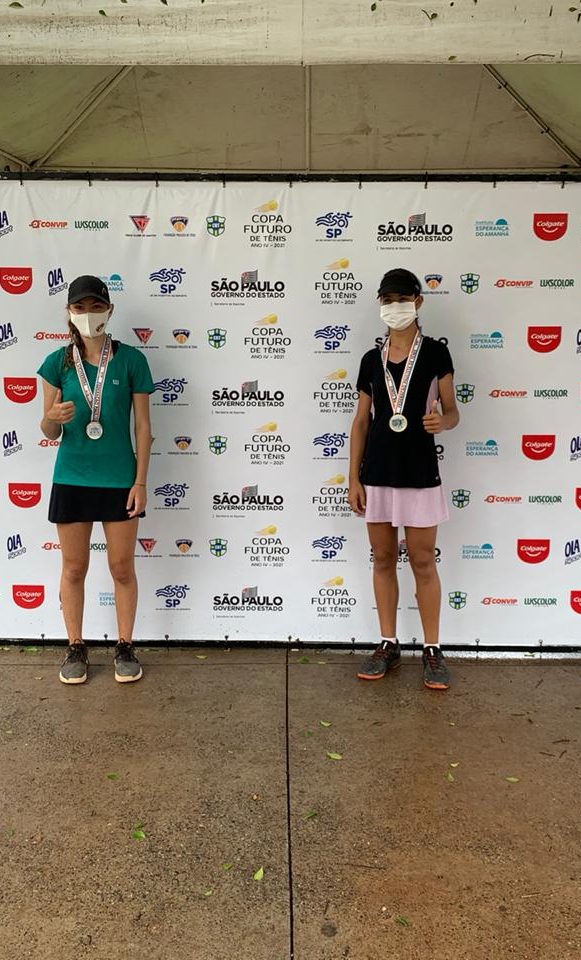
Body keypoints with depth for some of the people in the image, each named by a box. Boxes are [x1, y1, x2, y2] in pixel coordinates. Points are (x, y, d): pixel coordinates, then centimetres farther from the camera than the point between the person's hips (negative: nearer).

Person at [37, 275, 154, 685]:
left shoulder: (130, 359, -4)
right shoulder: (59, 362, 0)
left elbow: (143, 425, -2)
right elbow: (49, 431, 3)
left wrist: (140, 482, -6)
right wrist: (54, 417, -22)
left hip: (119, 479, -1)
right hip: (71, 478, 2)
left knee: (123, 567, 8)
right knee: (74, 568, 11)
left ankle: (125, 648, 25)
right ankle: (76, 649, 27)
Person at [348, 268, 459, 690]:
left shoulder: (435, 353, -1)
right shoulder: (371, 360, 8)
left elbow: (451, 410, 1)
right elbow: (361, 421, 8)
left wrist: (442, 422, -24)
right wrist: (354, 478, 4)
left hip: (419, 472, -3)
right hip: (377, 473, 4)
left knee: (423, 562, 2)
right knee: (383, 559, 9)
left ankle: (433, 651, 14)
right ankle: (388, 645, 21)